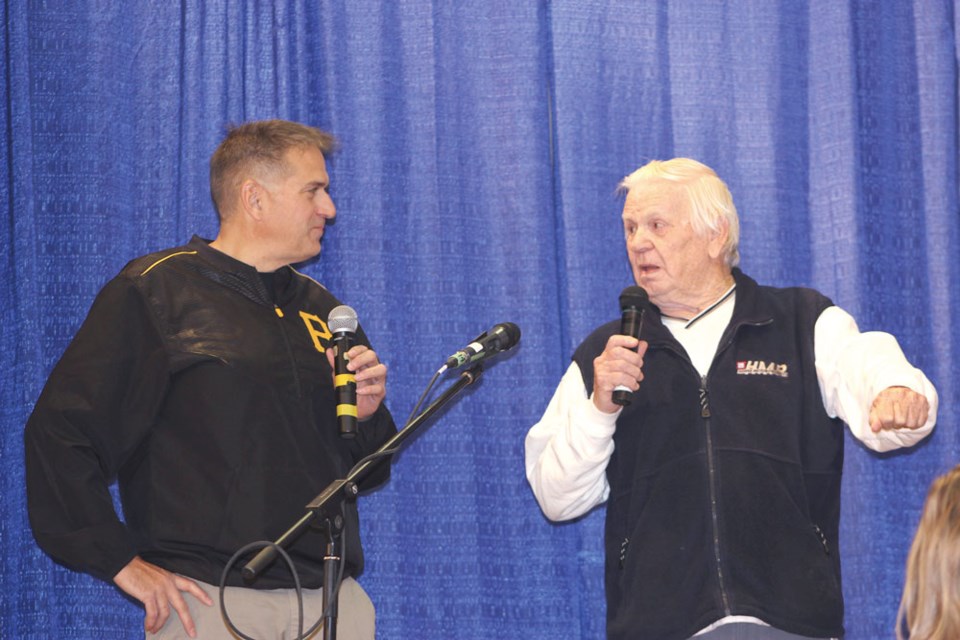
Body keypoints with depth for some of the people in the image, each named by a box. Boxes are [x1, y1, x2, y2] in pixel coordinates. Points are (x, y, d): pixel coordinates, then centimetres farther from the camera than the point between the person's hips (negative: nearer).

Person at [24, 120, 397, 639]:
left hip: (332, 597, 5)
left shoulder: (321, 310, 18)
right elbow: (60, 435, -9)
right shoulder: (152, 293, -1)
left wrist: (366, 415, 2)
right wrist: (121, 561, -13)